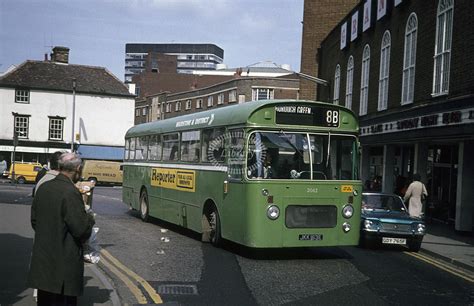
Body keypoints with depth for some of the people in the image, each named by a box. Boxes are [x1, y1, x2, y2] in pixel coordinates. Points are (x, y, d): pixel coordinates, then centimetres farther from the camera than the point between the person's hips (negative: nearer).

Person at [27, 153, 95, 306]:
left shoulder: (43, 188, 5)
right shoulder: (71, 192, -19)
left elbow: (34, 220, 13)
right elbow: (81, 228, -20)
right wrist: (89, 219, 0)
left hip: (41, 260, 8)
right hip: (64, 263, -8)